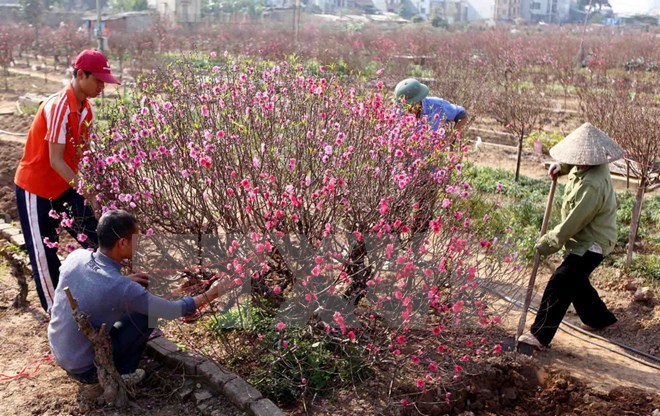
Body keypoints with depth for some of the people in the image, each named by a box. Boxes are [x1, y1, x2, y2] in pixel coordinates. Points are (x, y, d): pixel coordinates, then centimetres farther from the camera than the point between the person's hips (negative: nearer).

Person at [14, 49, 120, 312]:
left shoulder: (85, 107, -1)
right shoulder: (59, 106, -26)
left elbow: (81, 153, 2)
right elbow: (55, 161, -26)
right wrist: (88, 193, -26)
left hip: (65, 185, 8)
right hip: (36, 187, -8)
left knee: (92, 238, 7)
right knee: (43, 250, 4)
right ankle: (53, 307, 18)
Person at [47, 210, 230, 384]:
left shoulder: (76, 256, -12)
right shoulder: (121, 287, -29)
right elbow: (172, 310, -16)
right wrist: (209, 295, -3)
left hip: (59, 355, 7)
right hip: (85, 369, -6)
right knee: (147, 315, -4)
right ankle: (119, 375, 9)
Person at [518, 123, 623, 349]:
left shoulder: (591, 186, -32)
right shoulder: (593, 167, -3)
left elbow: (572, 224, -25)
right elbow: (574, 165, 25)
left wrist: (547, 243, -13)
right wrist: (562, 166, 5)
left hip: (591, 244, -10)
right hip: (586, 240, 10)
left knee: (559, 285, -12)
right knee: (575, 281, 24)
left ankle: (540, 335, -7)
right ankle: (601, 319, 42)